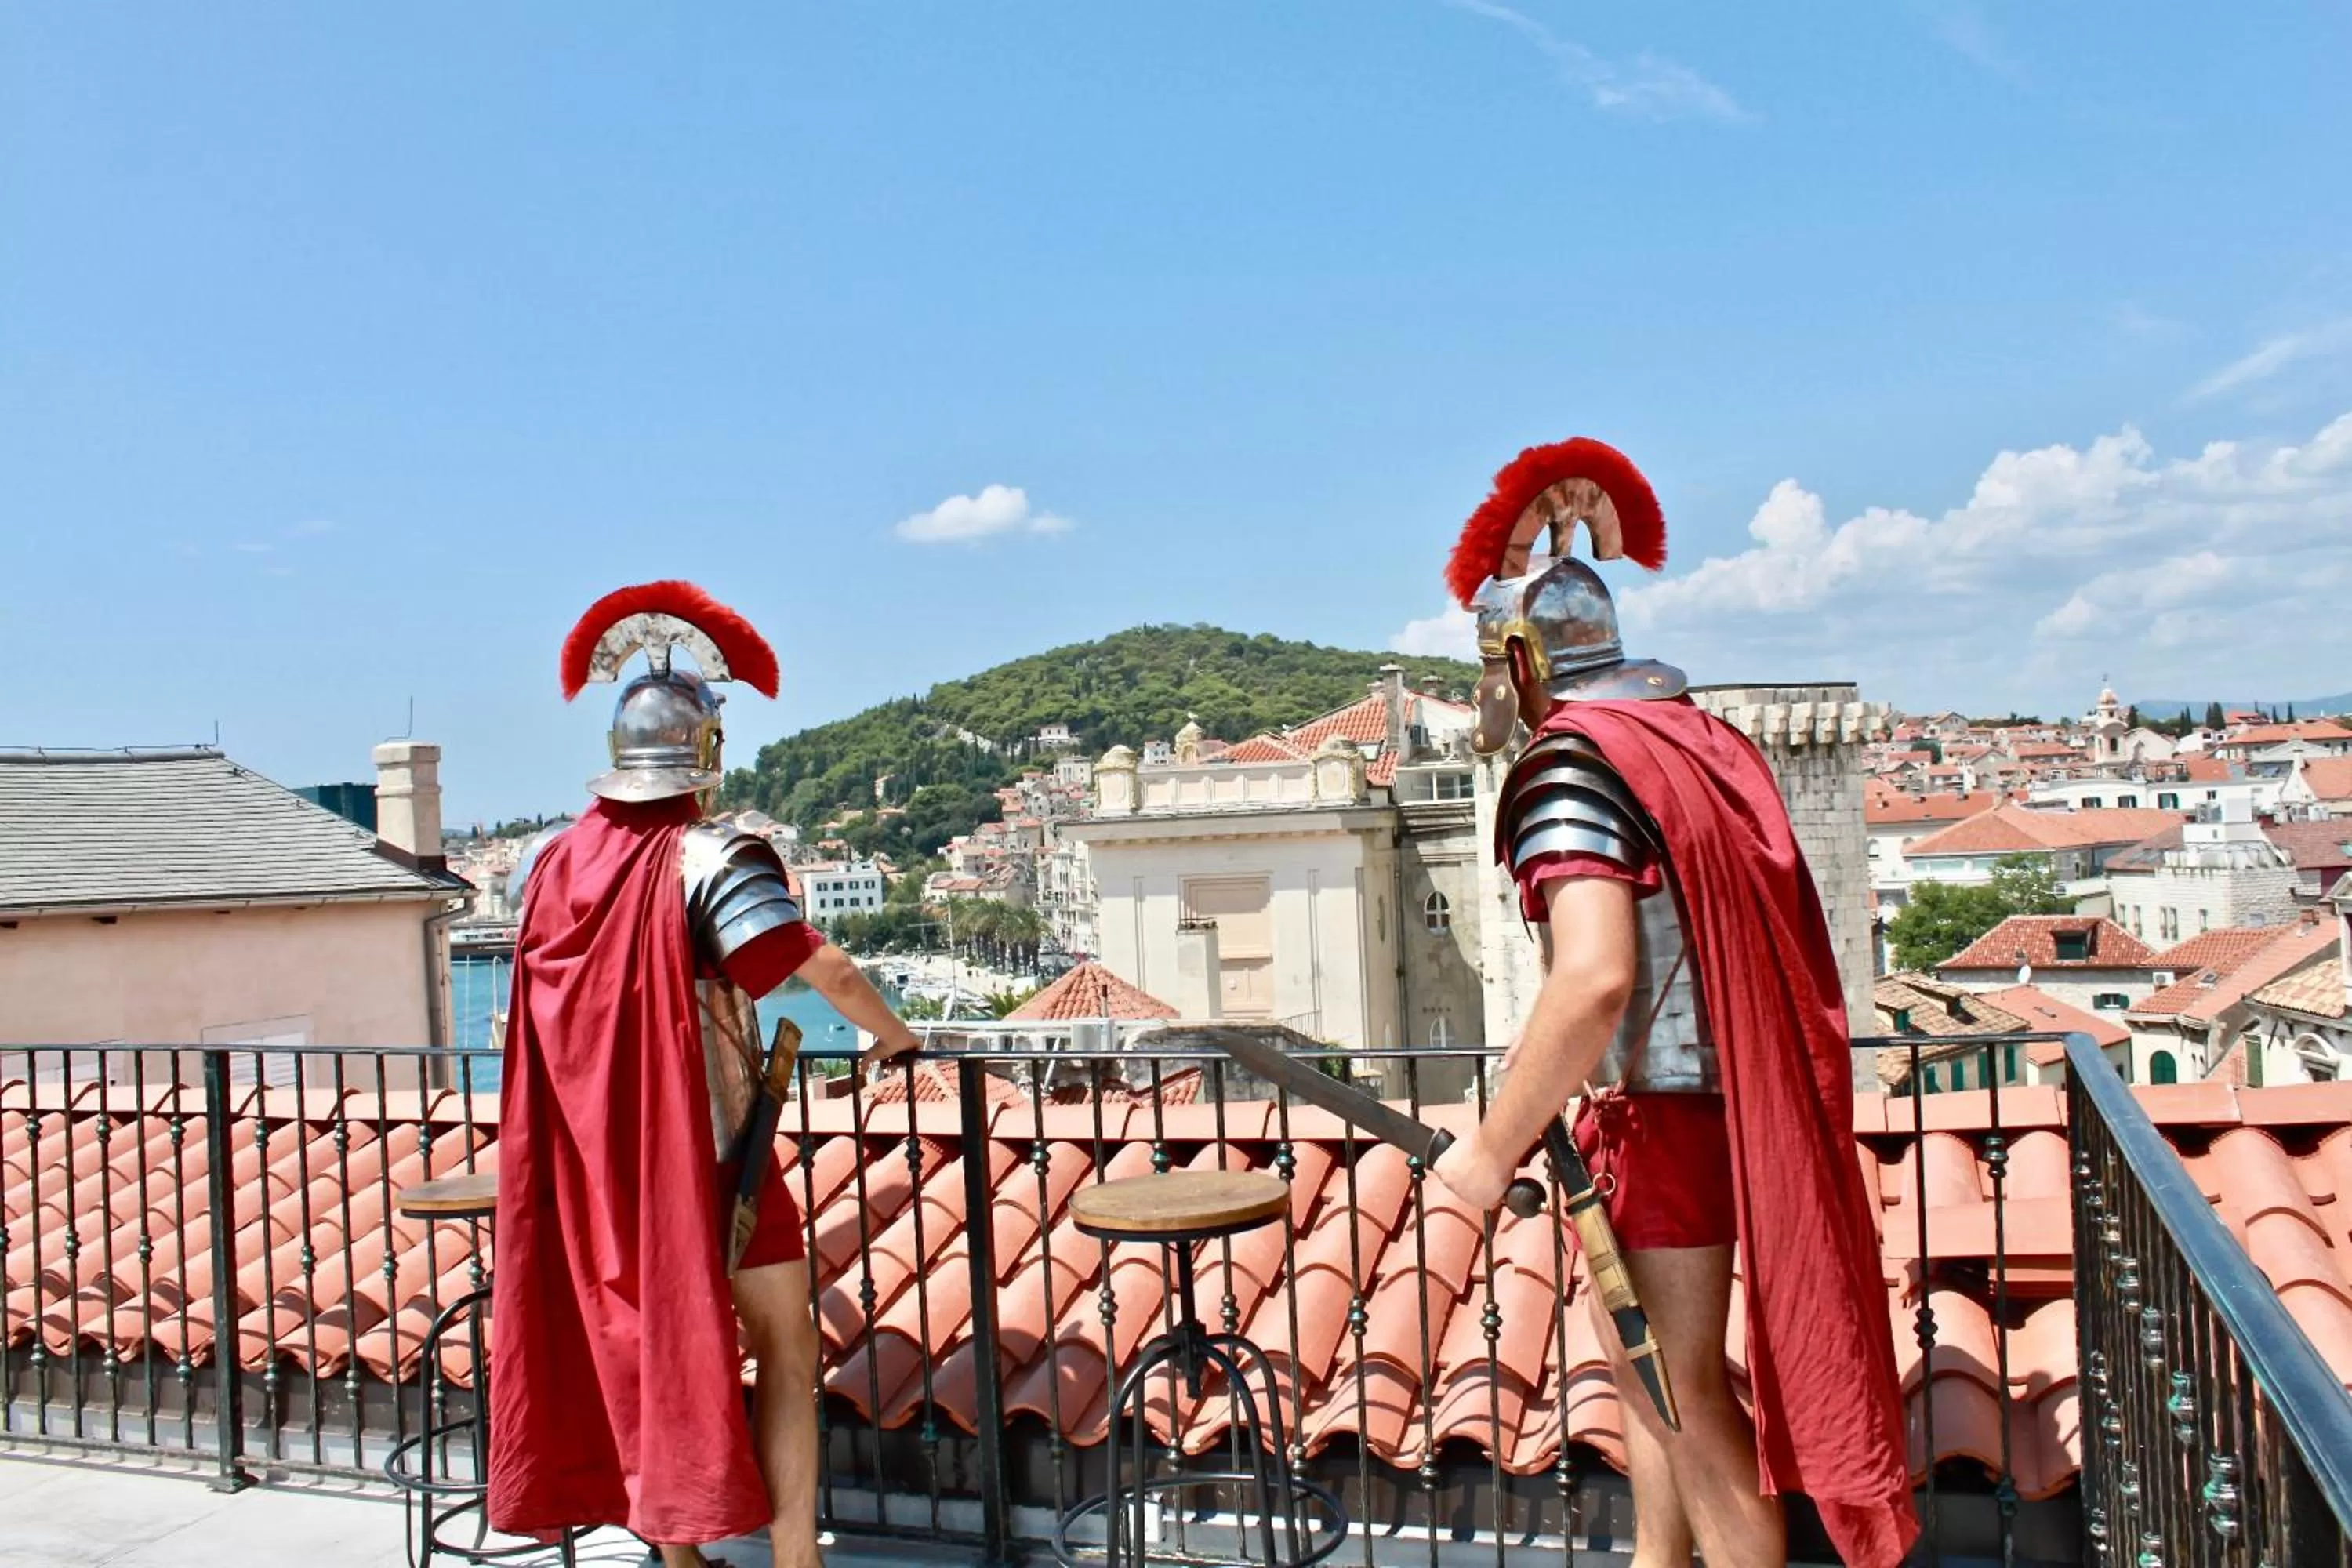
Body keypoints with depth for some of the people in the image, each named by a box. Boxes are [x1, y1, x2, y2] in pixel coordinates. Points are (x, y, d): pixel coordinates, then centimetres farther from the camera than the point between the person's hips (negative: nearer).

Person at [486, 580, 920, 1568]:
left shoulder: (555, 859, 1)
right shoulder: (708, 857, -17)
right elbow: (823, 967, -23)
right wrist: (893, 1037, -7)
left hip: (596, 1155, 6)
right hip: (707, 1150, -6)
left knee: (642, 1341, 18)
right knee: (783, 1346, 5)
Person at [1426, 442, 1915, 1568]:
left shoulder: (1569, 769, -21)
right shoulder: (1689, 734, 7)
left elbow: (1595, 978, -33)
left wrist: (1493, 1149, -25)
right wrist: (1555, 1035, 19)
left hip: (1662, 1114, -9)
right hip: (1724, 1091, 9)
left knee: (1681, 1383, 5)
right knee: (1645, 1357, 23)